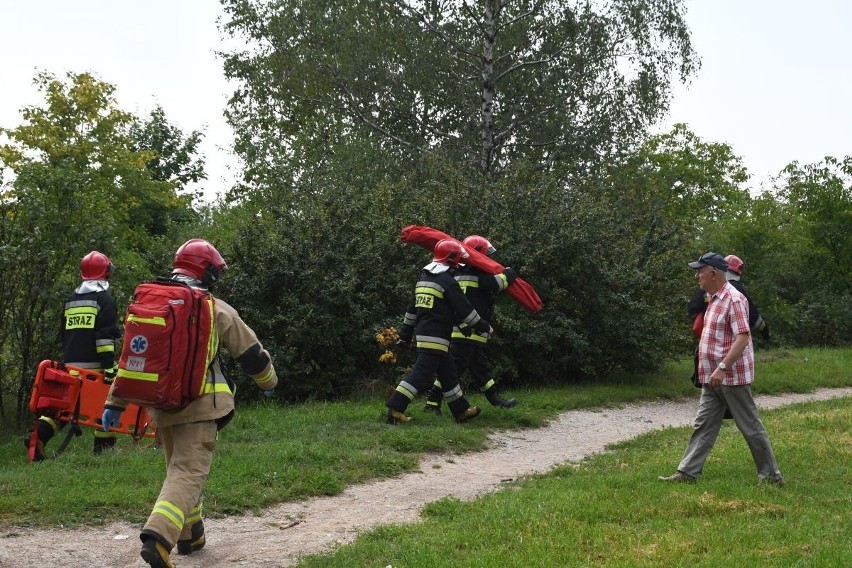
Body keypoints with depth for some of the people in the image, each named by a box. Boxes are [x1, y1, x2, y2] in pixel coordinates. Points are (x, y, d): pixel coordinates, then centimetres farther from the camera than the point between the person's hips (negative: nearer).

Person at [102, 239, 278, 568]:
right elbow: (251, 353, 5)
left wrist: (115, 403, 15)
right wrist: (269, 382, 23)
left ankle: (190, 536, 28)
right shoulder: (216, 309, -2)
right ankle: (158, 536, -28)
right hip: (199, 405, -6)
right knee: (188, 473, -10)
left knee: (179, 468, 21)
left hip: (160, 405, 6)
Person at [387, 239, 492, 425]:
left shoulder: (423, 278, 16)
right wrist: (484, 326, 2)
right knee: (422, 373, -10)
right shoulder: (447, 281, -11)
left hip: (423, 333, 10)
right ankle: (395, 408, -15)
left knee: (447, 371, 16)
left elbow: (412, 308, 19)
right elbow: (464, 310, -9)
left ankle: (461, 410, 23)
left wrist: (405, 333, 23)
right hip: (435, 337, -10)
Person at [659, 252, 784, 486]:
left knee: (750, 426, 1)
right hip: (713, 377, 9)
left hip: (732, 377, -9)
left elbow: (743, 337, -25)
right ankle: (688, 472, 11)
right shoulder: (714, 298, 13)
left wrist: (722, 368, -30)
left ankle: (771, 475, 12)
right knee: (703, 425, 8)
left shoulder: (733, 299, -18)